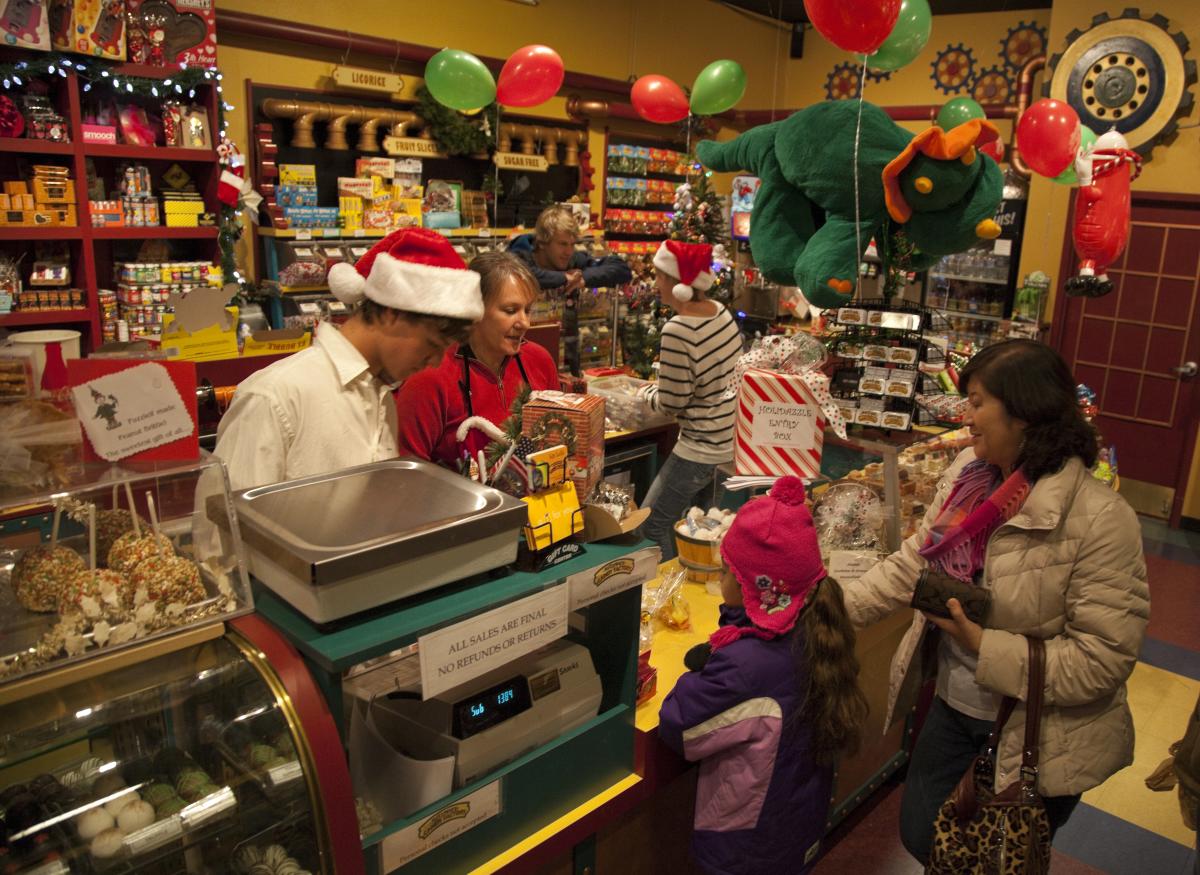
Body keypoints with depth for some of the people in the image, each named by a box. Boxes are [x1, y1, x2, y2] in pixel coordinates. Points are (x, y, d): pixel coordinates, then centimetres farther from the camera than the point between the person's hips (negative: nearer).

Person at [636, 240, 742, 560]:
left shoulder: (677, 330, -26)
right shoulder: (721, 312, -1)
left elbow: (672, 403, -18)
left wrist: (645, 393, 2)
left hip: (701, 447, -9)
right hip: (731, 436, 9)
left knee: (652, 526, 5)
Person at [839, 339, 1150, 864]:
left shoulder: (1100, 520, -25)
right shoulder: (968, 473, -7)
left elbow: (1104, 659, -23)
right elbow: (913, 563, -2)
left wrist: (985, 648, -26)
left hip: (1038, 737, -5)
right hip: (955, 704, 6)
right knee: (919, 836, 22)